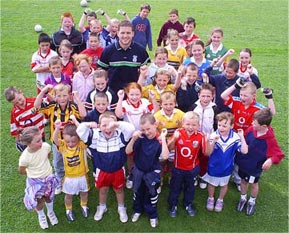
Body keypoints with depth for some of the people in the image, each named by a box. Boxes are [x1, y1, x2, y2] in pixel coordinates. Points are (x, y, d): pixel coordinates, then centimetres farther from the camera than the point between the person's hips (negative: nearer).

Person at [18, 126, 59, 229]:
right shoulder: (24, 157, -33)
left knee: (48, 197, 27)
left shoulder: (46, 146, -26)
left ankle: (50, 212, 58)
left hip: (48, 177, 3)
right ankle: (41, 216, 54)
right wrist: (34, 173, -1)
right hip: (35, 181, -2)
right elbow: (21, 171, -12)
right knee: (40, 202, 21)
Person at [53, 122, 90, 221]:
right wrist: (57, 129, -53)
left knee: (84, 193, 24)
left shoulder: (81, 144, -20)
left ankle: (84, 206, 53)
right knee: (69, 195, 21)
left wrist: (77, 125, -45)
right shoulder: (62, 146, -18)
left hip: (82, 176, 0)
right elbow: (55, 140, -36)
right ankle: (69, 210, 48)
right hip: (69, 177, 0)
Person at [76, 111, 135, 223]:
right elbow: (80, 131, -23)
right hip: (102, 170, 1)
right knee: (103, 190, 24)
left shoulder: (120, 135, -22)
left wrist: (117, 124, -47)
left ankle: (121, 208, 47)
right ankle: (102, 207, 52)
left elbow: (131, 129, -39)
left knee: (119, 190, 22)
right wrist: (88, 124, -40)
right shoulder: (95, 135, -17)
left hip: (118, 170, -1)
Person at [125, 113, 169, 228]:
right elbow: (128, 151, -18)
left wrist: (163, 139, -35)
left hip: (152, 172, -2)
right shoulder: (141, 137, -19)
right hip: (138, 170, 2)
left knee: (151, 194, 17)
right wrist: (134, 138, -32)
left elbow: (165, 156, -34)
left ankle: (153, 215, 40)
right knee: (137, 192, 23)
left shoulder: (160, 140, -21)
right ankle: (137, 210, 49)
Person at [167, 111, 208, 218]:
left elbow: (206, 153, -17)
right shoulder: (178, 132, -21)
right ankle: (172, 205, 43)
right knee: (175, 187, 20)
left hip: (192, 169, 1)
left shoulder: (200, 136, -20)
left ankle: (188, 204, 50)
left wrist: (207, 142, -35)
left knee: (190, 187, 24)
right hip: (178, 167, -1)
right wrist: (174, 139, -33)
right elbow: (170, 148, -15)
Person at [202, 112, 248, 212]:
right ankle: (210, 198, 49)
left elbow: (244, 151, -26)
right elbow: (208, 153, -27)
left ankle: (220, 200, 50)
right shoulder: (213, 135, -26)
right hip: (213, 166, -1)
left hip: (226, 167, 1)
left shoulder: (235, 137, -22)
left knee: (224, 185, 25)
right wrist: (213, 142, -42)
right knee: (211, 184, 22)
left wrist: (242, 137, -31)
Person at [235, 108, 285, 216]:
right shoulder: (251, 129, -18)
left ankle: (252, 201, 50)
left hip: (255, 167, -3)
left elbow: (279, 154, -22)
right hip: (243, 163, 4)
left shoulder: (270, 139, -29)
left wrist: (271, 160, -39)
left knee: (253, 183, 22)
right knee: (243, 180, 24)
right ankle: (243, 199, 50)